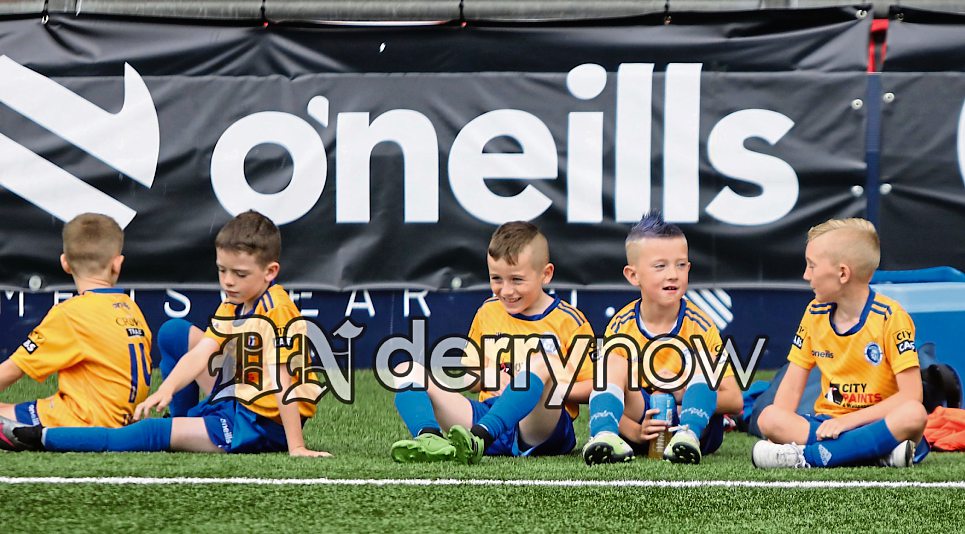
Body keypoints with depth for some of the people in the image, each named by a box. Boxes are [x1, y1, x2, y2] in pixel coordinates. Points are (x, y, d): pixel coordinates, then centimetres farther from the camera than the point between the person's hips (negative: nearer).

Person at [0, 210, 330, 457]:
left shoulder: (276, 311, -22)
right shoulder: (232, 306, 5)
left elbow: (284, 384, -27)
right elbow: (201, 353, -5)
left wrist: (296, 447, -29)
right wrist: (166, 390, -21)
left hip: (264, 424, -9)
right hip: (235, 399, 9)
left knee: (157, 433, -19)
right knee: (173, 332, 15)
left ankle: (44, 438, -13)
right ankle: (183, 421, 18)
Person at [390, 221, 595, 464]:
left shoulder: (568, 320, 4)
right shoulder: (488, 312, 18)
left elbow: (593, 387, 1)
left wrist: (550, 387, -13)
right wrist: (485, 378, 2)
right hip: (488, 413, 5)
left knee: (542, 360, -35)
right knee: (407, 371, -7)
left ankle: (478, 439, -50)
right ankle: (428, 437, -40)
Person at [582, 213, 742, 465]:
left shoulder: (700, 326, -6)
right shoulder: (621, 327, -4)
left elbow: (734, 401, -8)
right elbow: (604, 396, -8)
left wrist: (683, 392, -24)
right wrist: (635, 432, -29)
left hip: (701, 426, -1)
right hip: (638, 423, 1)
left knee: (704, 360, -20)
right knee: (613, 361, -19)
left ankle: (688, 435, -42)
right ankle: (604, 436, -44)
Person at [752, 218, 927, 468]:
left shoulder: (890, 317, -8)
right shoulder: (814, 314, 7)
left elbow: (910, 395, -15)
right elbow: (792, 385, 8)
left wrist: (848, 420, -19)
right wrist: (782, 431, -12)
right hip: (827, 422, 4)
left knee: (914, 415, -37)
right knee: (768, 417, -25)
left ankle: (807, 456, -35)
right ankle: (879, 452, -33)